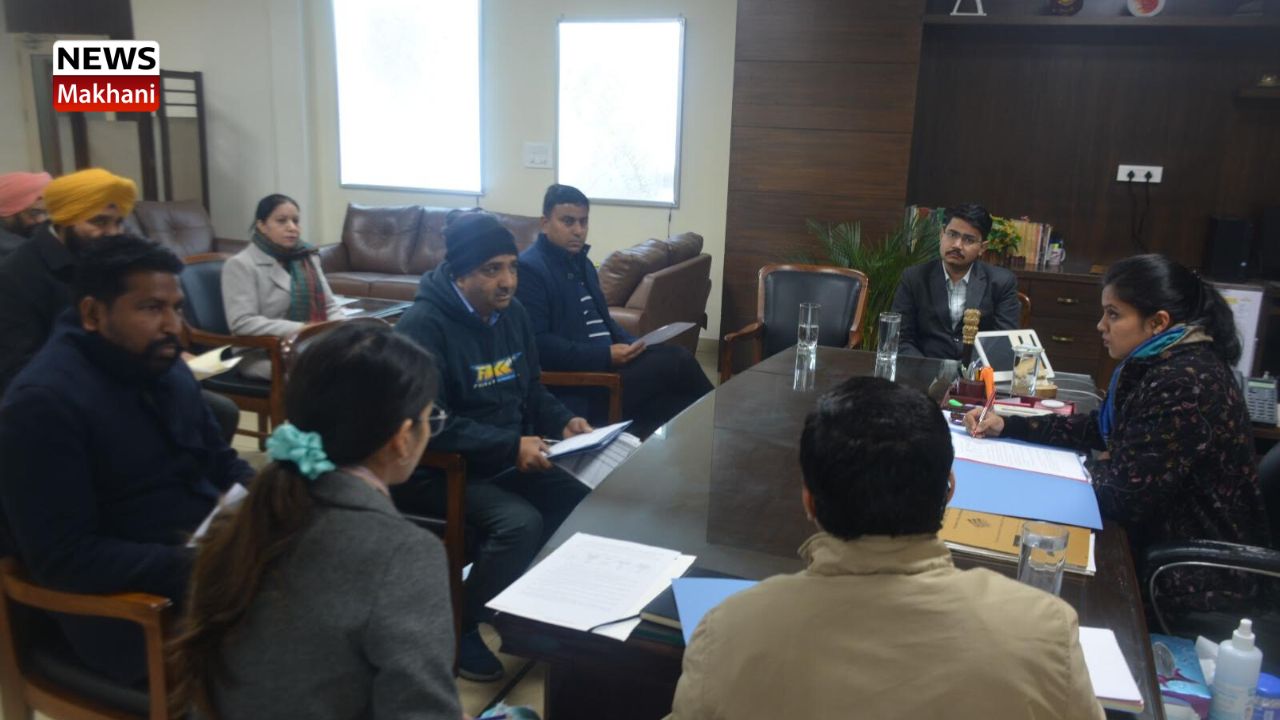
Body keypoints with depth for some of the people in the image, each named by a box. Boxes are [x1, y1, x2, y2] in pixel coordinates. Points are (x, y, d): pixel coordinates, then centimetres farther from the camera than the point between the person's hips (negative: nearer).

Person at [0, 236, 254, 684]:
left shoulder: (166, 365, 9)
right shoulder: (43, 401, -16)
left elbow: (220, 461, 17)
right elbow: (61, 558, -19)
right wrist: (190, 565, -26)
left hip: (213, 547, 8)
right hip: (132, 603, -8)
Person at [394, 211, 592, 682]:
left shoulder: (511, 312, 5)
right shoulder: (424, 326, -20)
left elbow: (529, 389, 16)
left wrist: (563, 422, -4)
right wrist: (511, 446, -30)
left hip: (506, 458, 8)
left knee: (582, 499, -6)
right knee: (520, 522, -28)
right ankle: (457, 630, -6)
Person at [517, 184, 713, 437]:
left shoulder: (581, 263, 18)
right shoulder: (528, 269, -11)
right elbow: (537, 344, -19)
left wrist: (632, 345, 3)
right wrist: (605, 355, -23)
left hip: (606, 363, 9)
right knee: (677, 361, -18)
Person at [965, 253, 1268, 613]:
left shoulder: (1184, 385, -28)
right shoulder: (1164, 364, 1)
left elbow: (1121, 499, -26)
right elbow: (1100, 428, 12)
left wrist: (1094, 465, -4)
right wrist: (1007, 426, 4)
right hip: (1170, 538, 8)